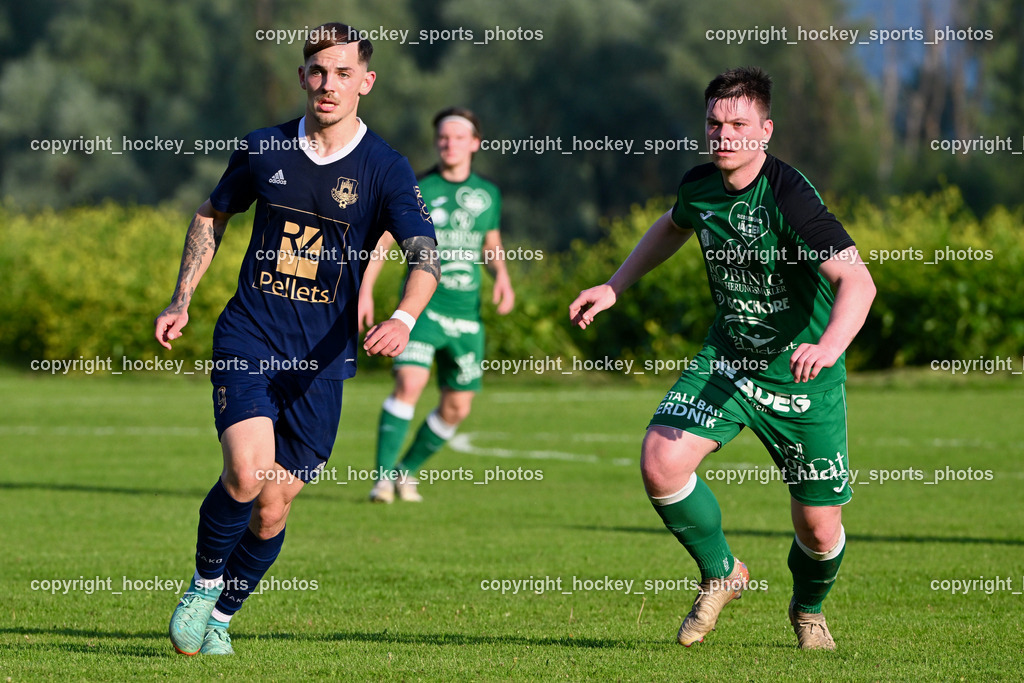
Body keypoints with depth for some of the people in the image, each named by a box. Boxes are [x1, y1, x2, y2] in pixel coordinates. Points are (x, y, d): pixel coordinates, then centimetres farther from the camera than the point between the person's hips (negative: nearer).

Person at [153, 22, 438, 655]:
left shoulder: (386, 169, -5)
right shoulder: (263, 150, 3)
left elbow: (425, 254, -16)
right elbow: (213, 213, 20)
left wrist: (404, 318, -36)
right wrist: (182, 298, 12)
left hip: (322, 359, 0)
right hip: (248, 338, 0)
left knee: (274, 510, 2)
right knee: (248, 471, -22)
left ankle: (222, 615, 26)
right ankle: (204, 583, 2)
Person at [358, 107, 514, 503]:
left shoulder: (488, 194, 9)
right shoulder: (416, 191, -1)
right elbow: (381, 241, 3)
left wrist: (502, 276, 3)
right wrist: (364, 291, -6)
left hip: (466, 312, 4)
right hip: (422, 304, -4)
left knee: (458, 407, 6)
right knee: (409, 382, -24)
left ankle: (408, 471, 26)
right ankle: (383, 477, -17)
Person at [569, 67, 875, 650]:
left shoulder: (790, 197, -25)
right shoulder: (699, 186, -5)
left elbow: (857, 280, -35)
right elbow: (673, 228, 22)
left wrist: (828, 348, -51)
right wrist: (614, 288, 18)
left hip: (803, 379, -4)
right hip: (728, 358, 4)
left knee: (819, 527, 1)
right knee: (660, 462, -19)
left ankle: (809, 608, 38)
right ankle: (722, 574, 9)